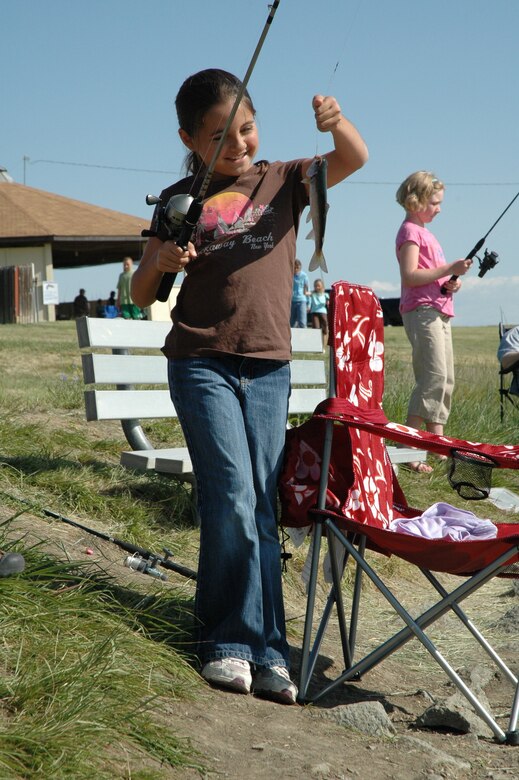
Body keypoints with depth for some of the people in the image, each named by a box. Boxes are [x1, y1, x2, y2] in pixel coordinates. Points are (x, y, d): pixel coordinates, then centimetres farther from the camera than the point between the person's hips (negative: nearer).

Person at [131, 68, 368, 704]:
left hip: (268, 367, 2)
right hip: (202, 364, -2)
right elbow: (141, 295, 6)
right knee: (232, 498, -11)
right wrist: (160, 261, -16)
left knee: (263, 507, 3)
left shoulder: (282, 180, 9)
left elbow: (354, 159, -4)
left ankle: (266, 650, 8)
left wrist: (336, 122, -25)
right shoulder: (182, 200, 5)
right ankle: (231, 641, 2)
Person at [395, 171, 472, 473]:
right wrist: (450, 268, -18)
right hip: (421, 310, -10)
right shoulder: (410, 231, -6)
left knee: (446, 380, 7)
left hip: (440, 311, 10)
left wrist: (451, 282, 7)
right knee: (434, 375, -19)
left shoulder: (426, 232, 24)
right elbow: (410, 275, -18)